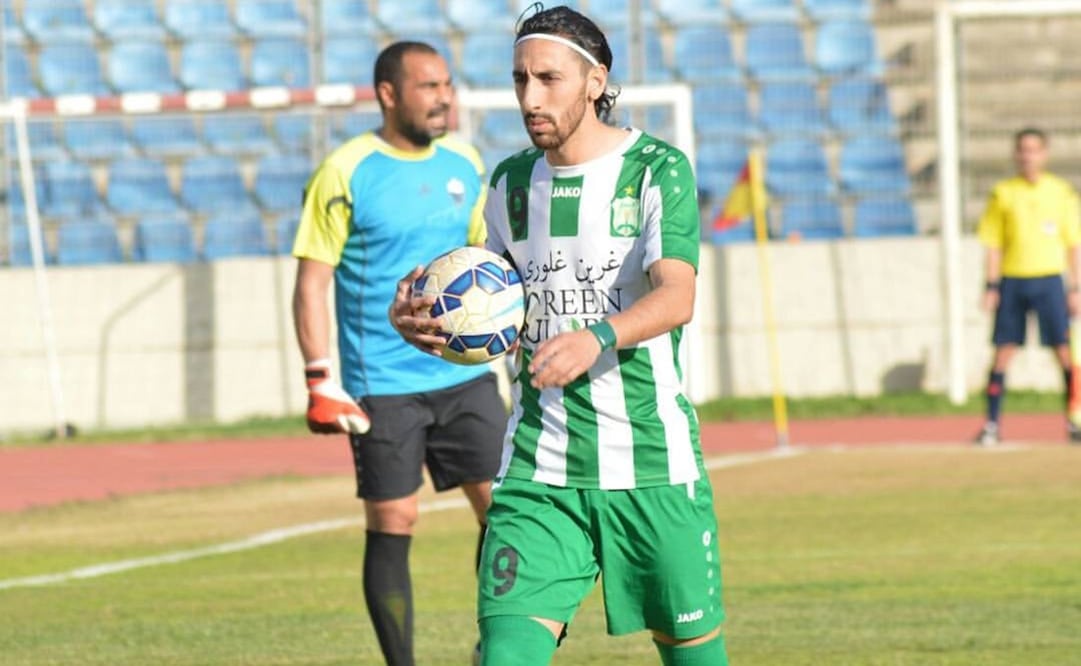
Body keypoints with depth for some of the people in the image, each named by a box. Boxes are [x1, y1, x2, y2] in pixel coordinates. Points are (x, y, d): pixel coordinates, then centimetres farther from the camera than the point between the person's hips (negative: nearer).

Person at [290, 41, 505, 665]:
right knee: (393, 527, -1)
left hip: (466, 375, 5)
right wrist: (320, 379, -15)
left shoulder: (465, 164, 7)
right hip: (383, 388, -5)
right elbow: (313, 279, -9)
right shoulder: (346, 174, -9)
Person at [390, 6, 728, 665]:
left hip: (650, 461, -3)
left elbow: (677, 296, -21)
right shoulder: (511, 184, 10)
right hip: (538, 468, 3)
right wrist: (422, 320, -4)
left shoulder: (658, 170, -6)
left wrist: (598, 338, -41)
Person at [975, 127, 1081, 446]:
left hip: (1049, 279, -1)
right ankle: (992, 424, 3)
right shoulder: (1003, 193, 6)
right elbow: (993, 245, 8)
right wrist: (991, 286, 0)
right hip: (1012, 279, 1)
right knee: (1003, 351, -2)